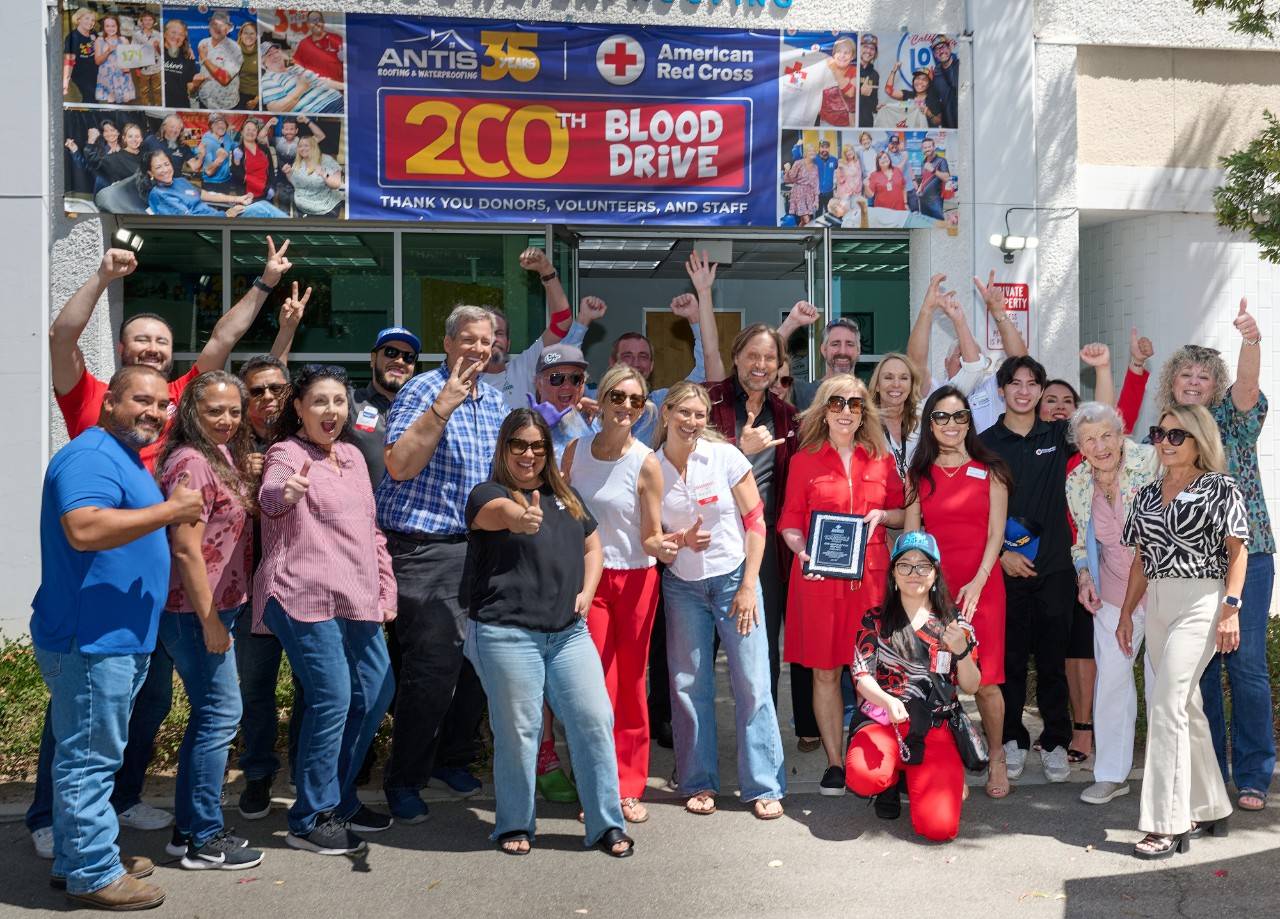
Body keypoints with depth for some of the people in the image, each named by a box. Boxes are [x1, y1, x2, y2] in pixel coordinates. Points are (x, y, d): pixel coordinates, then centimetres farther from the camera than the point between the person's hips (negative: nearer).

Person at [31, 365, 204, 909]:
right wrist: (169, 510, -28)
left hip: (116, 639, 11)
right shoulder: (90, 456, -16)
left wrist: (175, 516, 19)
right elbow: (83, 529, -33)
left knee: (87, 756, 18)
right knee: (89, 758, -2)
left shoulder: (127, 459, 18)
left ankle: (77, 860, 29)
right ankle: (93, 875, 6)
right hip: (90, 640, -11)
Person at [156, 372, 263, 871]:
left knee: (209, 714, 15)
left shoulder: (222, 457, 13)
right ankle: (205, 840, 5)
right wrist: (210, 620, -20)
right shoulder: (192, 463, -17)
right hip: (196, 611, -10)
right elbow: (186, 550, -21)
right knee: (221, 714, -4)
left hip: (216, 606, 10)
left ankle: (189, 825, 26)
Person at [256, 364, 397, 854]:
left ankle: (340, 799, 28)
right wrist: (284, 492, -56)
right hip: (306, 597, -8)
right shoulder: (288, 453, -8)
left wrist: (386, 588, 14)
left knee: (376, 691, 12)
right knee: (332, 699, -12)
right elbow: (270, 495, -32)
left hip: (356, 599, 8)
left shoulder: (352, 455, 16)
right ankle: (311, 819, 3)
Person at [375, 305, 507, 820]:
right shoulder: (423, 391, -9)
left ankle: (453, 759, 27)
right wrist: (443, 406, -25)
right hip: (424, 550, -7)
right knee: (433, 666, -8)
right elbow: (399, 466, -21)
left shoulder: (494, 400, 13)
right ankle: (403, 781, 7)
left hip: (478, 547, 7)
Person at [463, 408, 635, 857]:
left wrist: (587, 591, 6)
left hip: (568, 632, 5)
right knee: (518, 731, 2)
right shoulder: (488, 493, -4)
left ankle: (606, 824, 14)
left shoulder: (566, 496, 15)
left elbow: (592, 546, 24)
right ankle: (514, 825, 22)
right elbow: (498, 511, -29)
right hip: (506, 634, -5)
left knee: (595, 721, 2)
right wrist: (519, 518, -53)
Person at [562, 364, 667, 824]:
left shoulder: (646, 464, -9)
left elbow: (651, 540, -7)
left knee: (631, 684, 6)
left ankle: (629, 787, 18)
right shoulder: (576, 451, 1)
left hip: (635, 579, -1)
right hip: (587, 577, 2)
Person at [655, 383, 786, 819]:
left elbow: (756, 520, -5)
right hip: (682, 585, 2)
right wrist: (671, 543, -17)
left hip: (733, 578, -2)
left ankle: (764, 786, 8)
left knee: (752, 682, -2)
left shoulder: (725, 456, -7)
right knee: (689, 684, 5)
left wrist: (748, 586, -10)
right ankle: (699, 783, 19)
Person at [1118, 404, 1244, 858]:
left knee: (1166, 706, -14)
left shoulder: (1219, 488, -3)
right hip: (1156, 605, 7)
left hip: (1199, 603, -7)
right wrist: (1126, 612, 14)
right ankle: (1209, 809, 26)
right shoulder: (1148, 494, 15)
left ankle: (1167, 824, -9)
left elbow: (1237, 551, -7)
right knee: (1186, 707, 13)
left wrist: (1231, 608, -16)